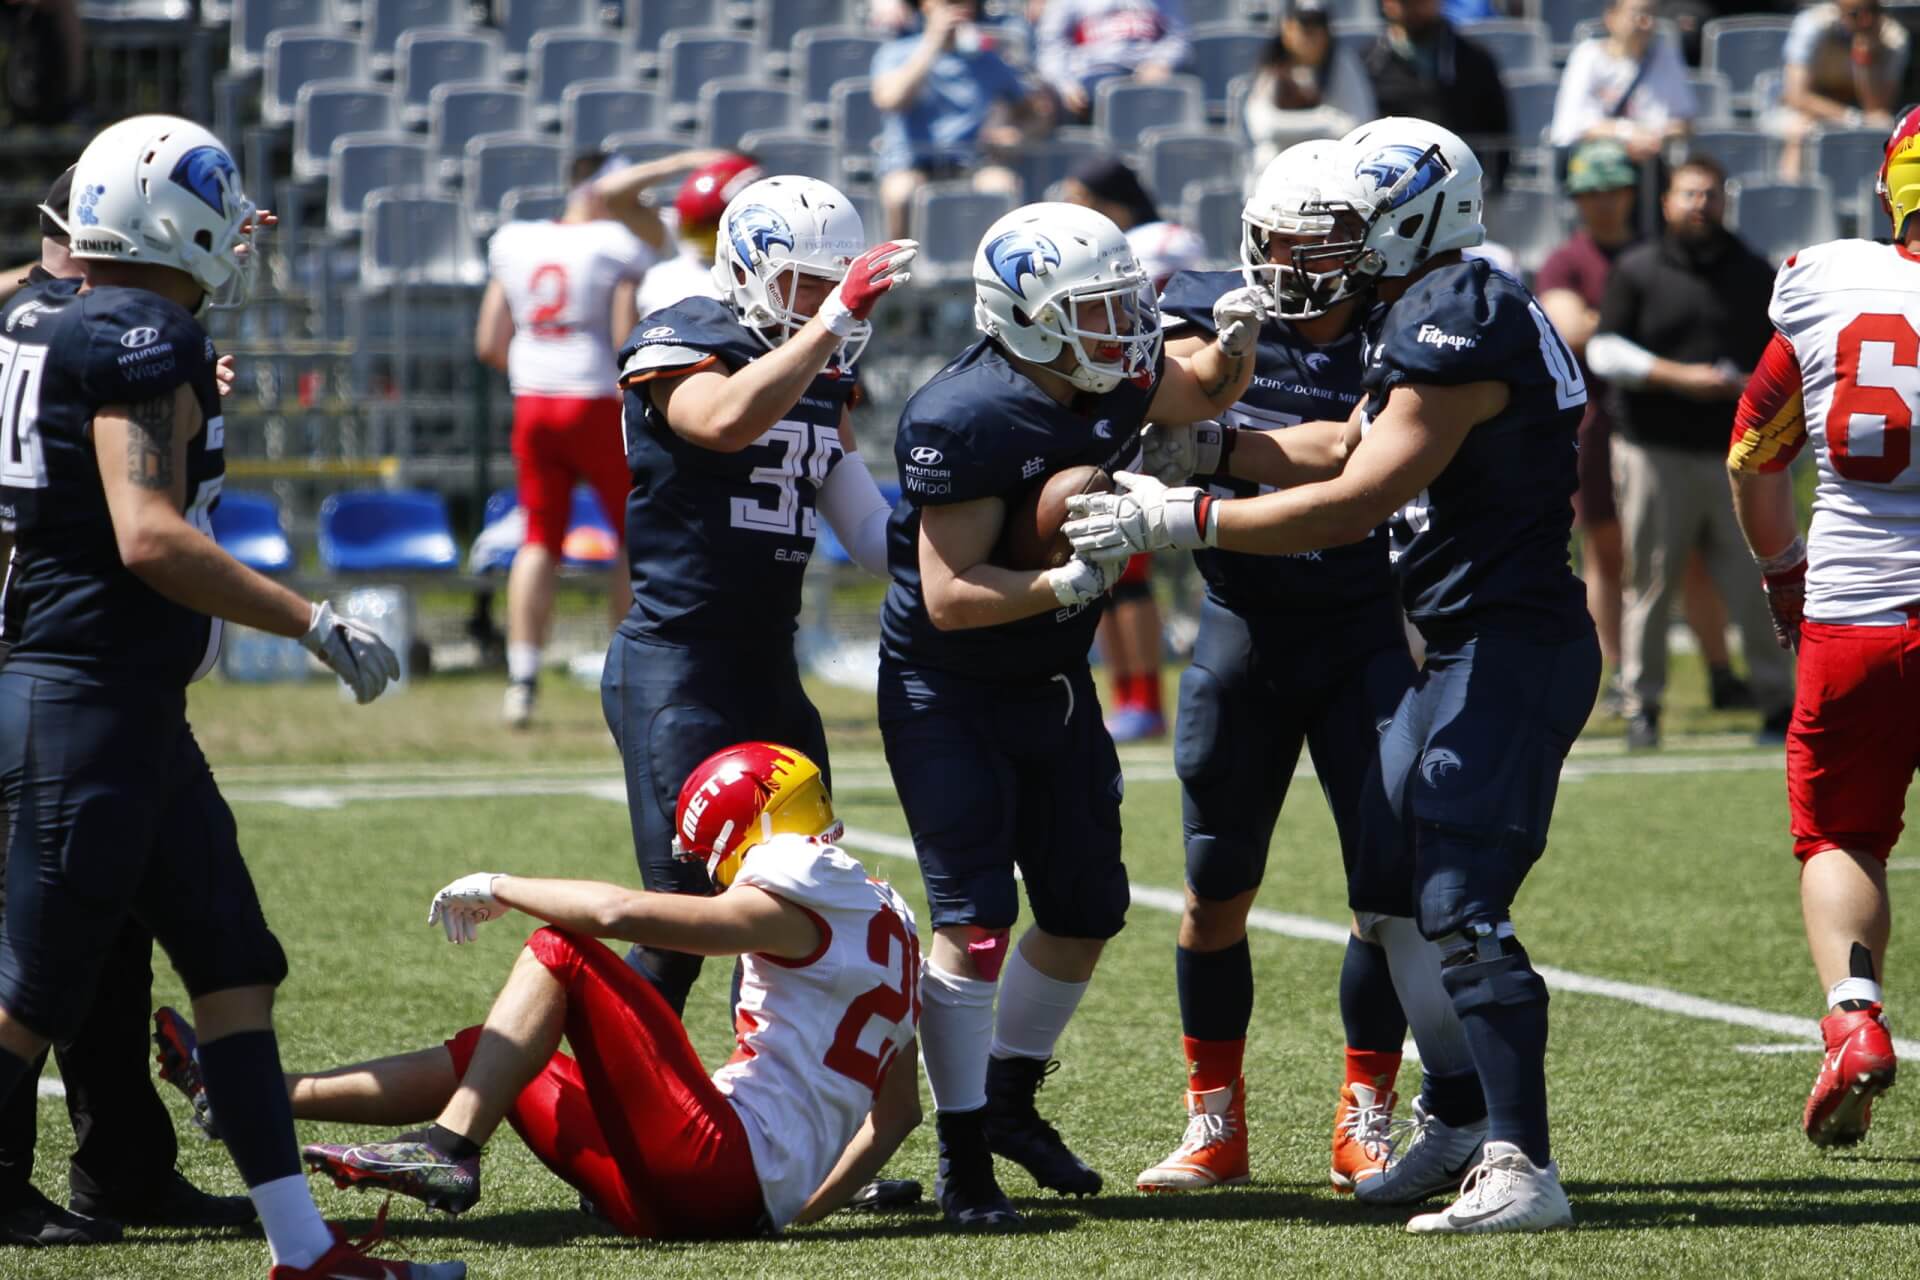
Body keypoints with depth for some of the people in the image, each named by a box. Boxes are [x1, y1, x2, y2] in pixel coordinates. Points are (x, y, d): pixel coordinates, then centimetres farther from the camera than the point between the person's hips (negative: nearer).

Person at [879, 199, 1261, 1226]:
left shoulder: (1116, 381, -5)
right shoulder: (966, 420, -27)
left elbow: (1204, 394, 18)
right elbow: (950, 596, -29)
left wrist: (1234, 341, -4)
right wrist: (1068, 583, -40)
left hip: (1054, 686, 8)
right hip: (947, 691, -8)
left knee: (1087, 908, 13)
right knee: (976, 919, -13)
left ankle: (1011, 1100, 33)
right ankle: (962, 1158, -3)